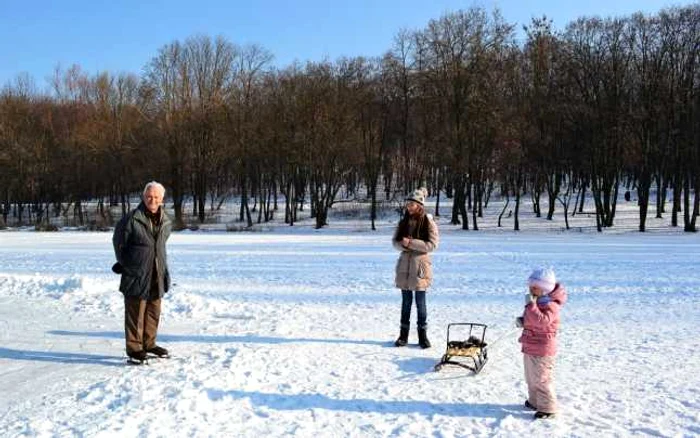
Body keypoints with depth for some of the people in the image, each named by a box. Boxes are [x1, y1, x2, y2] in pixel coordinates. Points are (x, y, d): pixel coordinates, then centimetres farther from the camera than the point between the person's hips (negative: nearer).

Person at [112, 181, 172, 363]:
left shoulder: (165, 222, 4)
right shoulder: (132, 219, -13)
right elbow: (118, 242, -1)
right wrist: (125, 264, 5)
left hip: (157, 276, 6)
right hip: (136, 275, -6)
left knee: (154, 312, 15)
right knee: (136, 313, 1)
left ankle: (149, 343, 29)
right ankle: (134, 347, 12)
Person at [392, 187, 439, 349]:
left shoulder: (428, 222, -6)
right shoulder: (403, 222, 8)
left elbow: (432, 244, -13)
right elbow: (395, 241, 9)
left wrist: (411, 243, -19)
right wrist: (403, 245, -14)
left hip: (420, 264, -4)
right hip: (404, 264, 4)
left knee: (420, 302, 0)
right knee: (406, 301, 10)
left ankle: (423, 335, 13)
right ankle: (403, 335, 18)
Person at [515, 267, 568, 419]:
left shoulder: (551, 305, -22)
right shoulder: (537, 301, 8)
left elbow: (542, 321, -38)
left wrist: (530, 304, -37)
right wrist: (522, 321, 3)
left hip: (542, 349, -10)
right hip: (530, 347, 10)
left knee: (542, 379, -1)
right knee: (531, 377, 21)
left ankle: (548, 409, 12)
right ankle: (534, 402, 37)